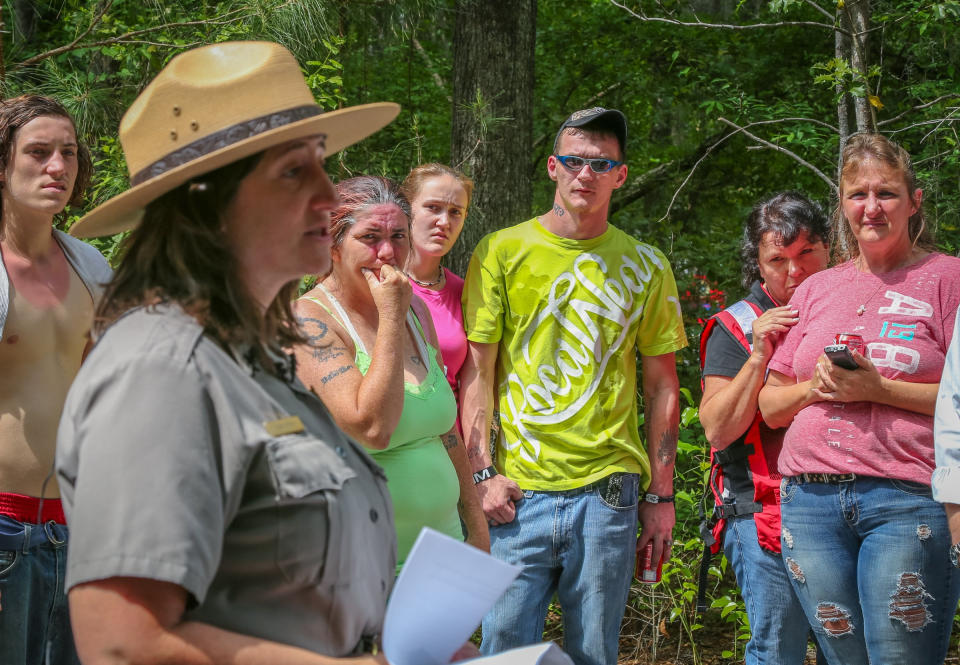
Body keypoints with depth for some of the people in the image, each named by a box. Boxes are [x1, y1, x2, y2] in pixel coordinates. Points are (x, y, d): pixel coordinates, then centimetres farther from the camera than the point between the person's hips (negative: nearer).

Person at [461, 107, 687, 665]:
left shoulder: (645, 266, 8)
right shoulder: (502, 252, 4)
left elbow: (662, 386, 11)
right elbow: (477, 371, 3)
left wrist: (661, 494, 7)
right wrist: (483, 472, -6)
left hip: (608, 494, 1)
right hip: (518, 493, -1)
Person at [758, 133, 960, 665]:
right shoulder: (816, 289, 18)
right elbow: (770, 406, 19)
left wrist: (879, 389, -14)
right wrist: (815, 387, -2)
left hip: (907, 501, -5)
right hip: (811, 498, 5)